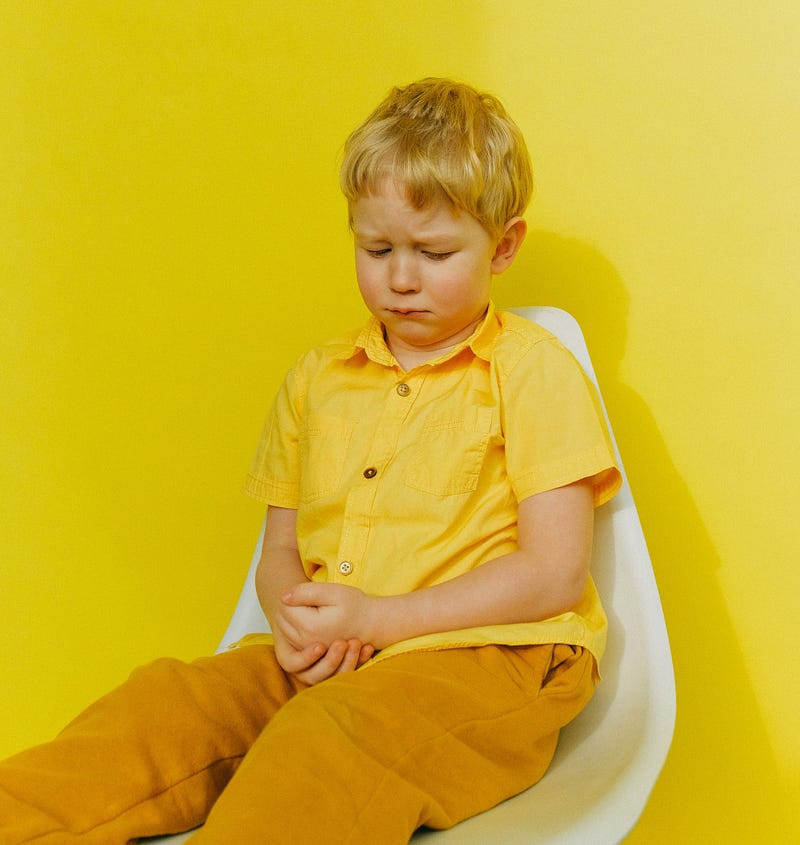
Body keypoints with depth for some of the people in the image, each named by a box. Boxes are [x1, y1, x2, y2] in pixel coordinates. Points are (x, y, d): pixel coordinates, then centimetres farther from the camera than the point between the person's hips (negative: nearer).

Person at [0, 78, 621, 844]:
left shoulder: (533, 372, 2)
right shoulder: (317, 379, 18)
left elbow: (555, 574, -6)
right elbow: (280, 553, 22)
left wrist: (373, 618, -13)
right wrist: (294, 622, -5)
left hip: (485, 661, -5)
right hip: (323, 663, 5)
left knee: (328, 736, -36)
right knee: (166, 702, -22)